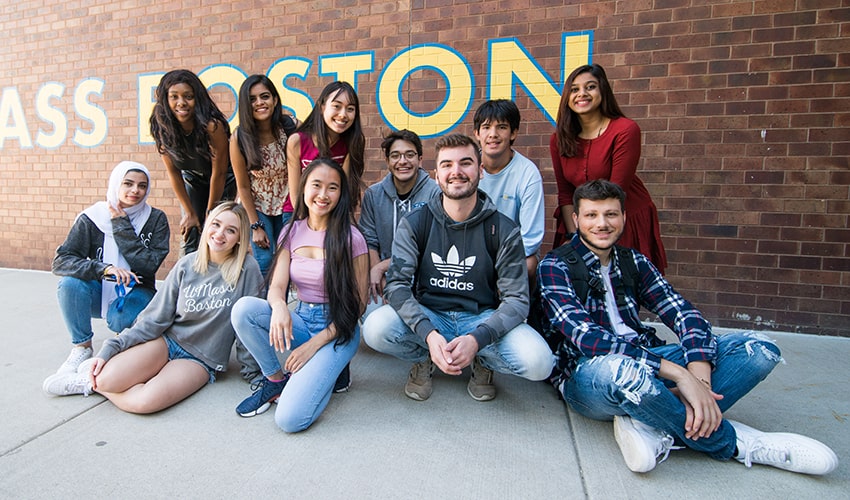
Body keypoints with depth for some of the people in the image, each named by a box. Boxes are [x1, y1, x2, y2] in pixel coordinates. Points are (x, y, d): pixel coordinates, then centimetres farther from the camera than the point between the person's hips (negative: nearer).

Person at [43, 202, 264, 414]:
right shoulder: (187, 264, -1)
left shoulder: (247, 269, -12)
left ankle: (92, 384, 2)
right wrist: (108, 350, -6)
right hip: (168, 340, 2)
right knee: (107, 378, -26)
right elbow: (155, 318, 1)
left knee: (146, 401, -28)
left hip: (201, 360, -2)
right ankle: (96, 376, 10)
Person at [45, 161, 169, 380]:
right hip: (100, 292, 2)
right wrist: (104, 268, -34)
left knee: (120, 321, -32)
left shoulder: (156, 219, -9)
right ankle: (82, 347, -5)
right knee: (69, 283, -28)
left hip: (135, 293, -1)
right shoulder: (92, 218, -9)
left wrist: (122, 226, -20)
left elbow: (149, 265, -17)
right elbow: (61, 261, -16)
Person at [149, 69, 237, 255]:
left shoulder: (212, 126, -32)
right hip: (192, 179, 4)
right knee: (190, 238, 0)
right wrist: (190, 213, -7)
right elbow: (173, 172, -9)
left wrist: (210, 214, -13)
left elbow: (218, 174, -22)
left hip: (223, 181, -3)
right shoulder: (161, 126, -19)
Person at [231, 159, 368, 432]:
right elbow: (277, 285, -2)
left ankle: (328, 371, 9)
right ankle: (276, 379, -1)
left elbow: (357, 303, -8)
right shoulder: (292, 232, 4)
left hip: (337, 330, -5)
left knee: (290, 418, -22)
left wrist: (316, 343, -15)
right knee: (243, 308, -24)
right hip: (301, 320, 5)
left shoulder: (351, 238, -10)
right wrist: (279, 306, -28)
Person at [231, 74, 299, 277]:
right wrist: (256, 225, -7)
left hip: (287, 204, 1)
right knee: (264, 263, -3)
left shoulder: (292, 126, -17)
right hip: (257, 207, -1)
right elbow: (243, 187, -9)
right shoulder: (239, 138, -17)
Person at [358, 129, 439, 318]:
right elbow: (369, 242, 4)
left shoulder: (435, 193, -7)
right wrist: (381, 280, -12)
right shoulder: (373, 194, 6)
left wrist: (381, 267, -14)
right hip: (384, 275, 3)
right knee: (371, 313, -24)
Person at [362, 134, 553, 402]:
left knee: (539, 362, -27)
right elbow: (397, 284, -13)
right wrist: (429, 334, -30)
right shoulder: (414, 224, -5)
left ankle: (483, 363, 8)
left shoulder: (504, 231, -7)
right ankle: (423, 360, 5)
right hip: (428, 317, 1)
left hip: (482, 318, 0)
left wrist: (476, 339, -28)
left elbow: (517, 299, -9)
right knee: (375, 328, -29)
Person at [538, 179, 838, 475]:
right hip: (587, 372, -5)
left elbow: (684, 315, -1)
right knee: (624, 368, -41)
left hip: (646, 360, 6)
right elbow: (586, 337, -21)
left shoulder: (633, 261, 11)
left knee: (759, 348, -6)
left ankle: (647, 426, -23)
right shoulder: (555, 266, -7)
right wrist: (679, 374, -26)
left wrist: (700, 377, -21)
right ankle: (734, 443, -12)